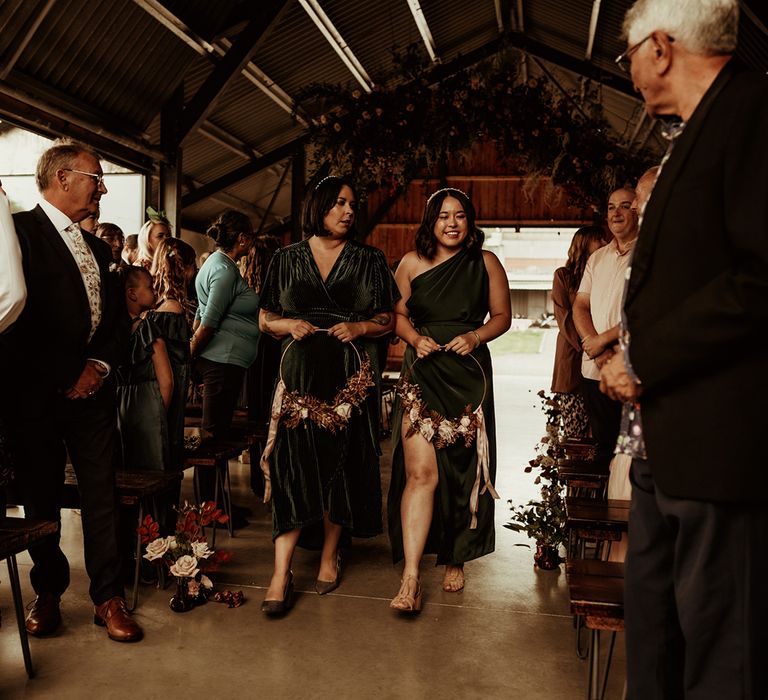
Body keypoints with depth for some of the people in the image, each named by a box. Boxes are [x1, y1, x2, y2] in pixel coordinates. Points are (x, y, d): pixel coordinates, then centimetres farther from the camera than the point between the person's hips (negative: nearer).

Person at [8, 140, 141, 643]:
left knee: (102, 493, 4)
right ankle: (48, 592, 24)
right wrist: (68, 374, -12)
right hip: (39, 391, -5)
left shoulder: (98, 249, 18)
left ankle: (109, 598, 12)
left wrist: (99, 367, -2)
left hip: (92, 387, 5)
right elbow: (25, 312, -13)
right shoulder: (21, 230, -4)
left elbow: (119, 318, 14)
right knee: (42, 496, 8)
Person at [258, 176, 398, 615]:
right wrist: (287, 324, -8)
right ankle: (282, 575, -4)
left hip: (351, 378, 0)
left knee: (340, 465, 4)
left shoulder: (369, 260, 8)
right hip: (301, 376, 0)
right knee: (295, 466, -7)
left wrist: (360, 327, -10)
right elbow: (265, 318, 13)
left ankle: (330, 556, 23)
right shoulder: (288, 259, 10)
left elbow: (388, 320, 9)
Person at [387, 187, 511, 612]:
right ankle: (410, 577, -9)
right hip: (423, 375, -1)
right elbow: (397, 314, 10)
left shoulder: (486, 263, 6)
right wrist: (415, 338, -10)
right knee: (420, 472, -11)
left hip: (469, 377, 1)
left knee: (463, 473, 9)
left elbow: (502, 316, 8)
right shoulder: (412, 263, 6)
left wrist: (475, 336, -10)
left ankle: (455, 558, 30)